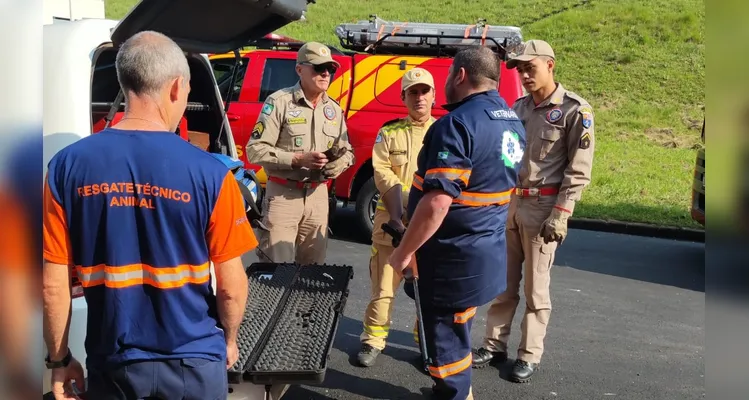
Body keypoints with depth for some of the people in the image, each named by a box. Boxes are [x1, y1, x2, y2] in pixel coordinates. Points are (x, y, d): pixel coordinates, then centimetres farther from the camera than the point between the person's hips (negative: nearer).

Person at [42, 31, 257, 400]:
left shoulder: (67, 166, -10)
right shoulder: (208, 173, -15)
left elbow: (53, 284, -6)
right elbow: (231, 287, -9)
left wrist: (59, 359, 8)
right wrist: (229, 340, 10)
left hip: (112, 362, 2)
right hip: (193, 360, -1)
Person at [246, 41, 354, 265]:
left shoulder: (334, 110, 11)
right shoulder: (279, 102, -9)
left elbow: (346, 152, 19)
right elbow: (256, 150, -12)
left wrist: (337, 165, -5)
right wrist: (297, 159, -21)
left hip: (318, 196, 6)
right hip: (283, 195, -6)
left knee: (313, 267, 13)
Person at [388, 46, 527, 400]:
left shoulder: (457, 124, -22)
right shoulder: (513, 123, 9)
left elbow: (437, 202, -30)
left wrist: (403, 251, -19)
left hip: (453, 257, -9)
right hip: (485, 252, 9)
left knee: (446, 340, 4)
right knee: (455, 333, 25)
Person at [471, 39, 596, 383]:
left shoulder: (575, 111, -6)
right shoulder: (518, 108, 12)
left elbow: (578, 171, -10)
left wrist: (560, 216, -16)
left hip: (542, 207, -5)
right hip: (509, 203, 6)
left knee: (535, 287, 2)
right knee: (503, 282, 12)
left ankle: (529, 355, 12)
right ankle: (495, 344, 22)